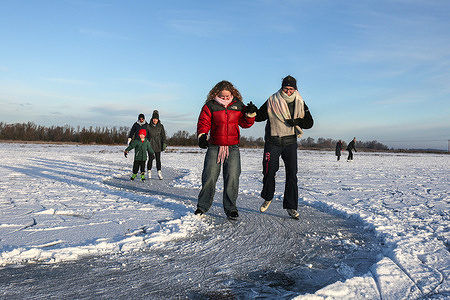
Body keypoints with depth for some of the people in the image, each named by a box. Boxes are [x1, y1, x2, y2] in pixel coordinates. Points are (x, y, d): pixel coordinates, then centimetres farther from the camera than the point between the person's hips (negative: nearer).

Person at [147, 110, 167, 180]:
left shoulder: (161, 126, 2)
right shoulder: (148, 126, 1)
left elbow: (163, 135, 1)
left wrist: (164, 144, -9)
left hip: (158, 145, 1)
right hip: (150, 144, -1)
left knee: (158, 159, 1)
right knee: (150, 159, -2)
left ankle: (159, 173, 8)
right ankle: (149, 173, 10)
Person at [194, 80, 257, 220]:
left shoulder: (238, 105, 7)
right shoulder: (210, 106, 0)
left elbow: (245, 123, 12)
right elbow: (203, 123, -3)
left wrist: (250, 114, -6)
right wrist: (202, 136, -19)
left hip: (233, 148, 1)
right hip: (214, 147, -1)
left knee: (232, 177, -3)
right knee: (209, 177, 1)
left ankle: (230, 208, 9)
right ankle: (203, 206, 17)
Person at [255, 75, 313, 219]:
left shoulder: (300, 103, 5)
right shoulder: (272, 101, -2)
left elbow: (309, 122, 6)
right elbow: (260, 116, 2)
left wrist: (297, 121, -13)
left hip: (290, 142, 1)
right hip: (273, 142, -1)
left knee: (292, 174, -3)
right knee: (269, 172, 4)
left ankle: (291, 207, 6)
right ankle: (267, 198, 31)